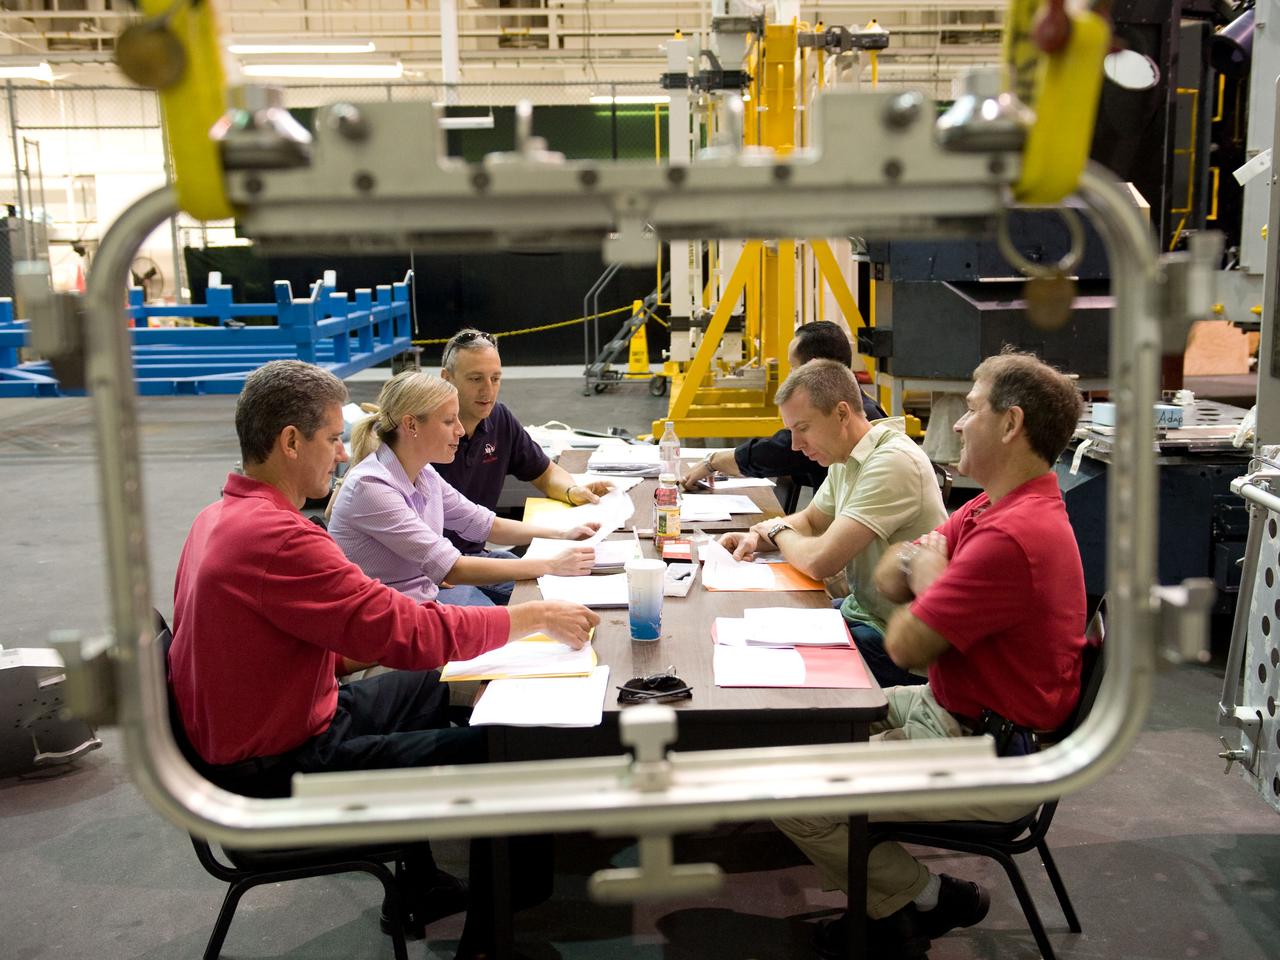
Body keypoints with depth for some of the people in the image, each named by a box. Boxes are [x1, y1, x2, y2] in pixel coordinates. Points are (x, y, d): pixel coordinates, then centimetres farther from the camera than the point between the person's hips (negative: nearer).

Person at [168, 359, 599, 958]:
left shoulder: (222, 516, 4)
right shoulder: (275, 537, -29)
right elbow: (410, 633, -29)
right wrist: (537, 616, -19)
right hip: (276, 774, -10)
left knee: (434, 687, 22)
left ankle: (424, 891, 34)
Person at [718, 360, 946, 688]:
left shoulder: (892, 463, -24)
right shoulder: (844, 459, 7)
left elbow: (819, 561, -29)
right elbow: (810, 521, 23)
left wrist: (777, 531, -7)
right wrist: (757, 538, 2)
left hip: (894, 639, -9)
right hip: (859, 610, 9)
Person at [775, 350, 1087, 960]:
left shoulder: (1013, 536, -28)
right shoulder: (997, 507, 7)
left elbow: (905, 645, -22)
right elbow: (888, 577, 10)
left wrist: (925, 573, -4)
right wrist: (926, 570, -11)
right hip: (947, 707, 11)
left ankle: (921, 901, 11)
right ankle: (884, 895, 19)